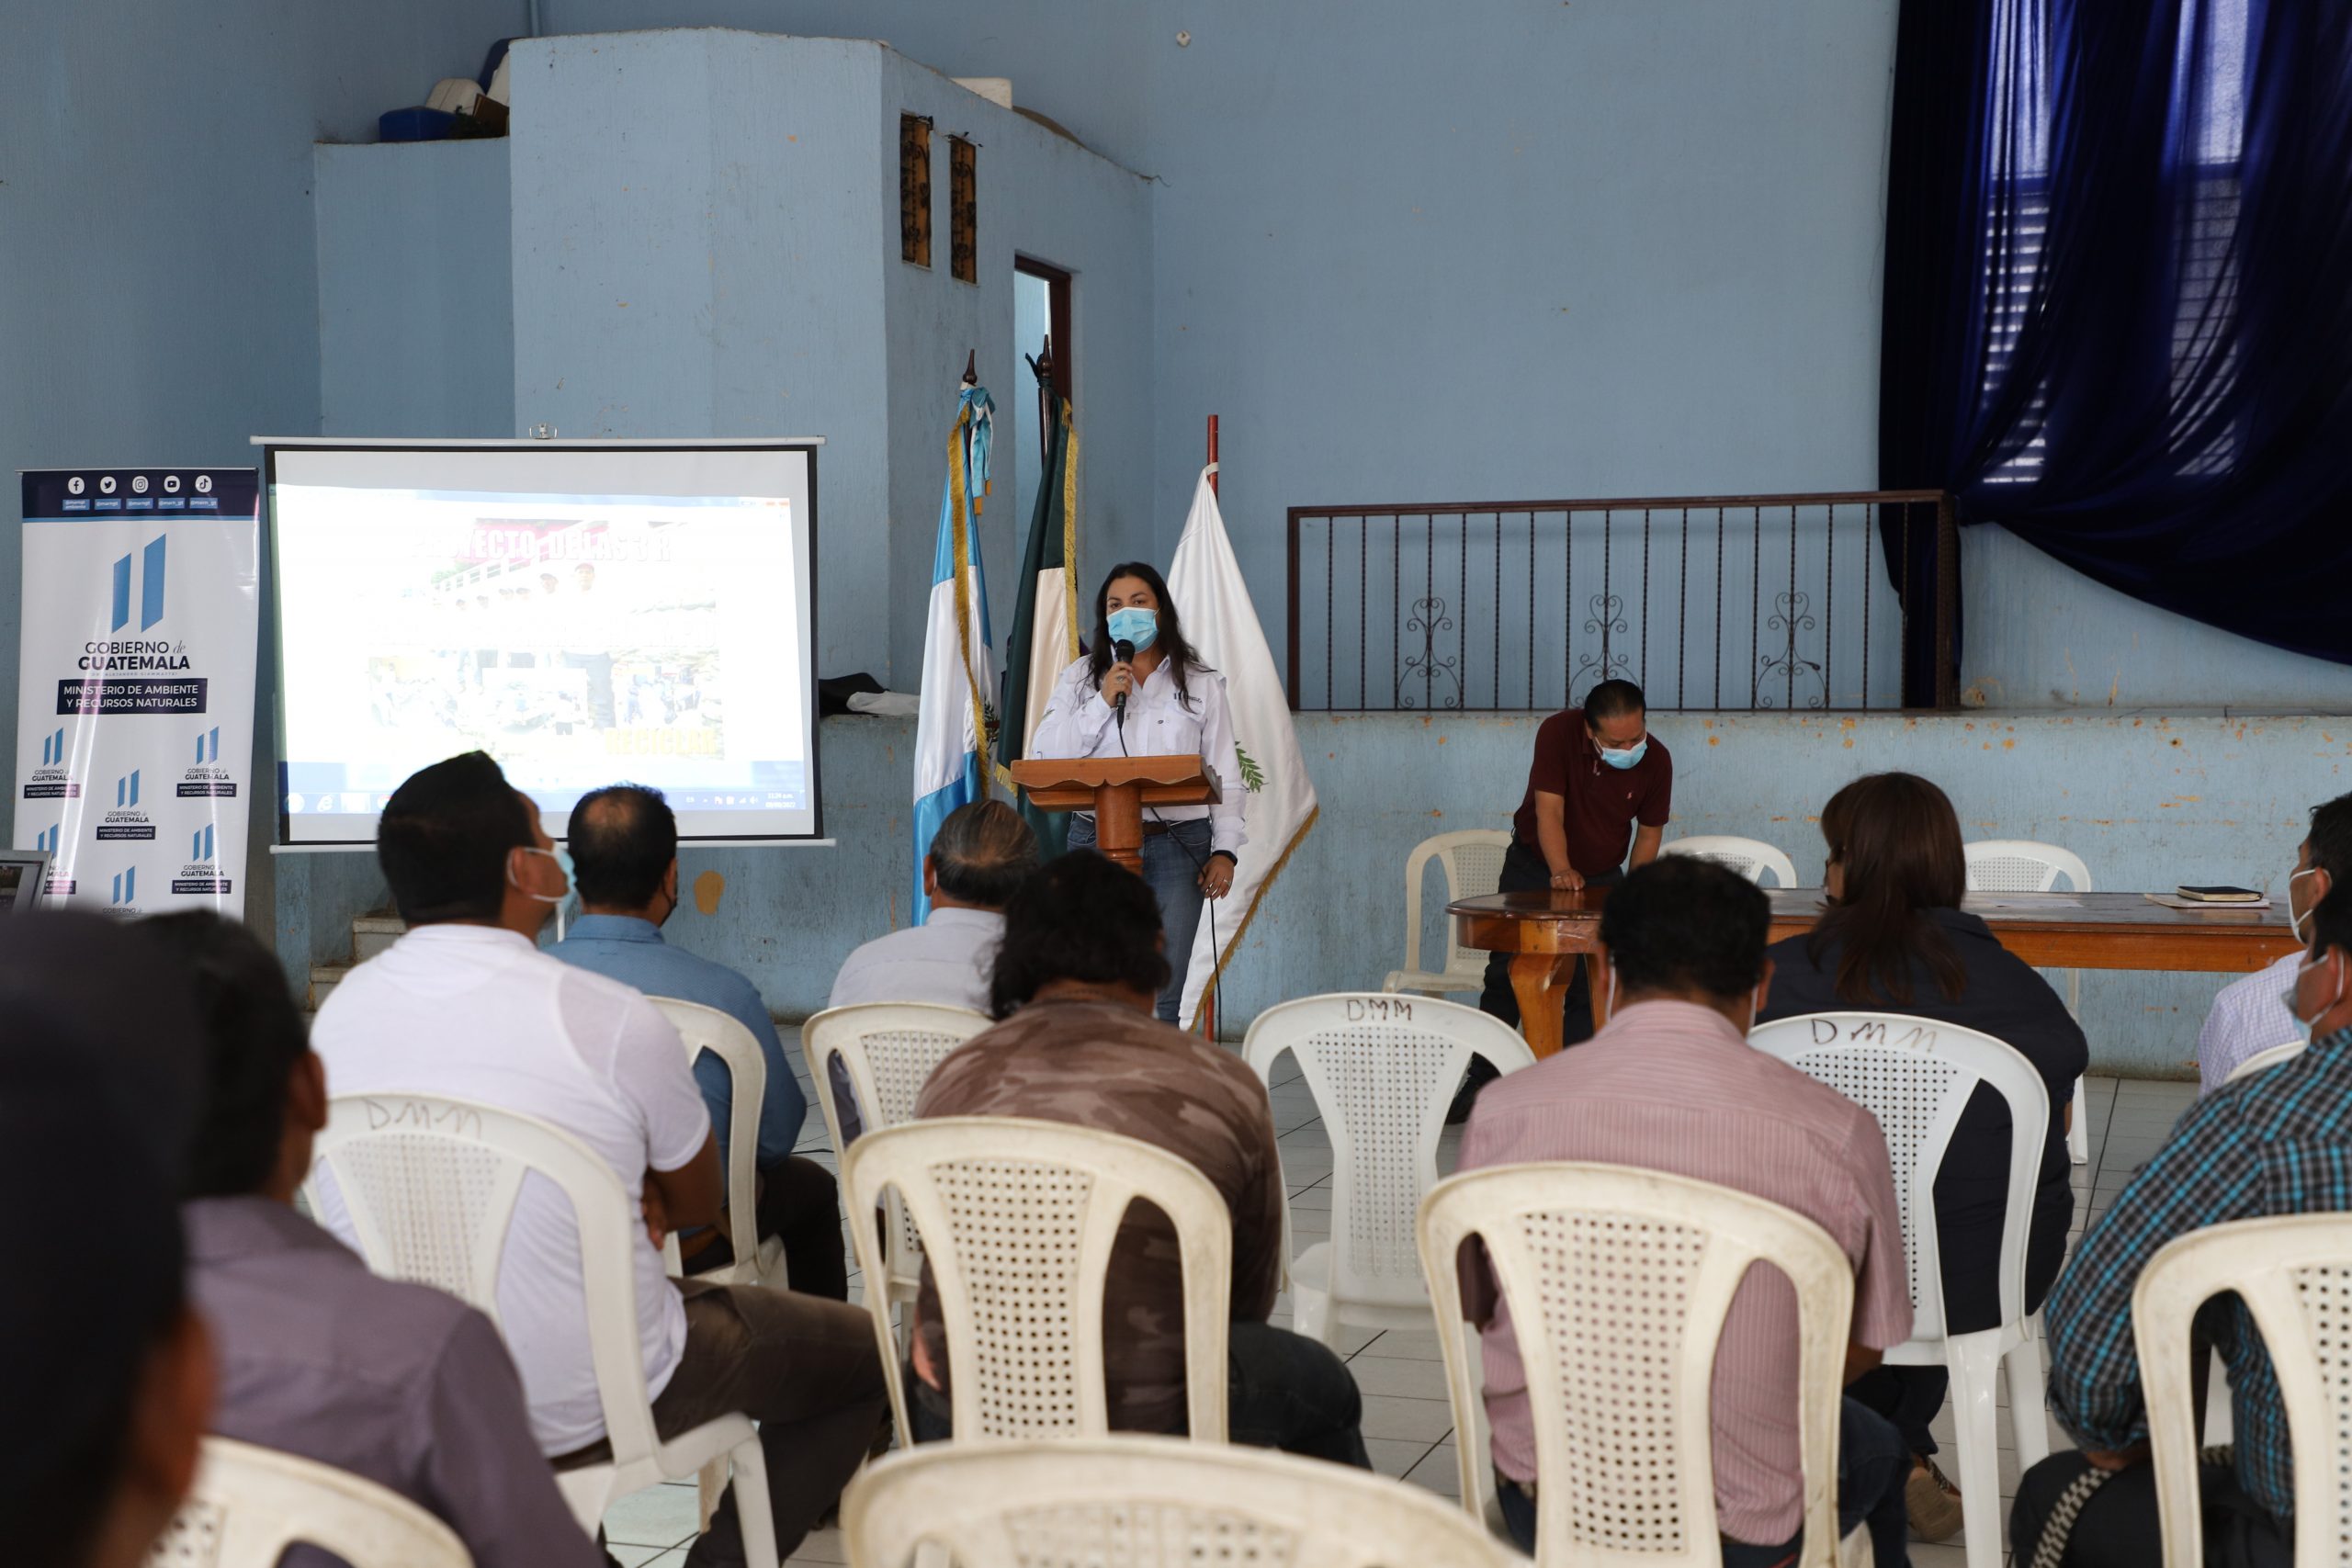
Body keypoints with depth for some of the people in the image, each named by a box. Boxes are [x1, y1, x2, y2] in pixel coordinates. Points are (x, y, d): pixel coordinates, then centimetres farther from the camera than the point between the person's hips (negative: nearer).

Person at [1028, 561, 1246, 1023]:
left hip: (1177, 844, 0)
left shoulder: (1201, 683, 12)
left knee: (1162, 994, -3)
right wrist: (1102, 703, -7)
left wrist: (1225, 849, -3)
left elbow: (1225, 775, 8)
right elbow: (1043, 758, 0)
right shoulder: (1079, 679, 12)